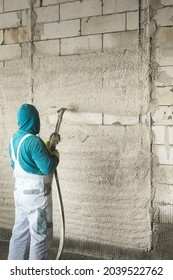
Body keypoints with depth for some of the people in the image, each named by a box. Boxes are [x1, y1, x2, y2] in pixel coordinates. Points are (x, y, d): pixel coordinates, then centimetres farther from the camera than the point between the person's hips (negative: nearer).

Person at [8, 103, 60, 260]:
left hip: (20, 192, 9)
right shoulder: (33, 141, -22)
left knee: (20, 232, 17)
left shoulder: (14, 139, 6)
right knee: (41, 236, 2)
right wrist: (55, 156, -4)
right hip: (36, 194, -9)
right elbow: (47, 167, -25)